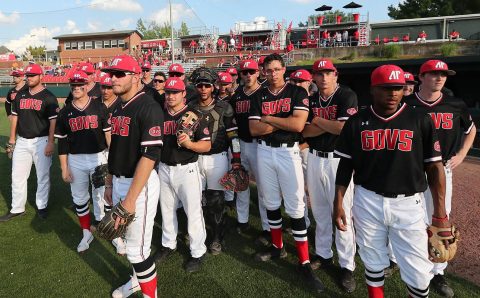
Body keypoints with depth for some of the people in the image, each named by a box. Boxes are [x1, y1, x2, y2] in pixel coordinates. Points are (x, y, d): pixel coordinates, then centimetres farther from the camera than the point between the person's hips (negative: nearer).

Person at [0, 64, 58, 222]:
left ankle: (42, 206, 20)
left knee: (43, 176, 4)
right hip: (22, 141, 6)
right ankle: (17, 209, 20)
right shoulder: (20, 95, 11)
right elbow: (14, 116, 16)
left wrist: (50, 142, -16)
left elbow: (53, 121, -11)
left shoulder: (48, 97, -7)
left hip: (41, 141, -5)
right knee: (17, 176, 9)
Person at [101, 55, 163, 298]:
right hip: (119, 181, 8)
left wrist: (131, 198, -23)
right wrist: (110, 182, 20)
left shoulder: (149, 108, -16)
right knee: (129, 239, 21)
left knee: (136, 248, -1)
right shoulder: (118, 107, 11)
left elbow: (150, 155, -23)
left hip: (140, 184, -8)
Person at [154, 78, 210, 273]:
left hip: (187, 169, -5)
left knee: (193, 211, 1)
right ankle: (168, 244, 39)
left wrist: (189, 143, -30)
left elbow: (207, 145, -12)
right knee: (166, 209, 19)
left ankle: (198, 252, 18)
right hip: (164, 168, 6)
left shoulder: (194, 115, -8)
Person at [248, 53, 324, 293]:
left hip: (288, 152, -3)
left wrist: (268, 119, -7)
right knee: (271, 203, 14)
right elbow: (253, 129, -3)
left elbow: (298, 124, -16)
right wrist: (285, 122, -11)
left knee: (295, 207, -4)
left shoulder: (297, 93, -1)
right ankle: (277, 247, 33)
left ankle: (304, 263, 7)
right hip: (264, 152, 4)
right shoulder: (259, 97, 8)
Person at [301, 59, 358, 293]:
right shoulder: (311, 100, 9)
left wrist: (318, 121, -8)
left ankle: (347, 266, 14)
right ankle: (323, 255, 30)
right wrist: (331, 125, -14)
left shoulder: (347, 96, -7)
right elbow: (305, 131, -1)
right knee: (319, 211, 14)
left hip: (338, 160, -5)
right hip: (314, 158, 6)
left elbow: (345, 128, -20)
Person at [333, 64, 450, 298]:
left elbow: (434, 166, 0)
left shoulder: (420, 120, -2)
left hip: (408, 204, 0)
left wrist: (440, 211, -3)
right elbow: (346, 165, 5)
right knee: (373, 263, 15)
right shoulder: (356, 122, 0)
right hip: (367, 202, 1)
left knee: (419, 272, 5)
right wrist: (338, 203, 1)